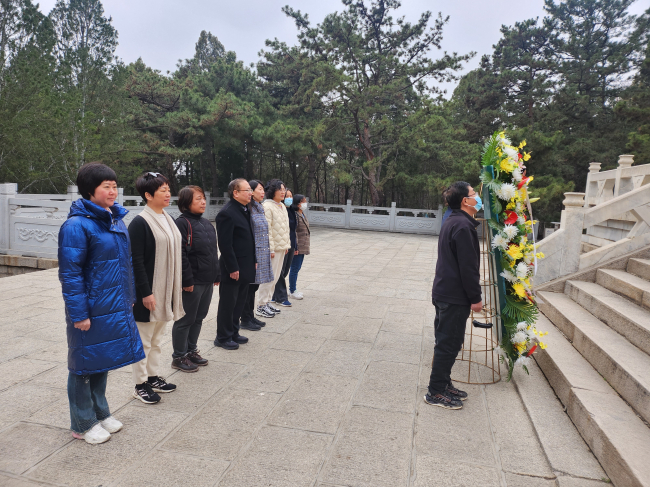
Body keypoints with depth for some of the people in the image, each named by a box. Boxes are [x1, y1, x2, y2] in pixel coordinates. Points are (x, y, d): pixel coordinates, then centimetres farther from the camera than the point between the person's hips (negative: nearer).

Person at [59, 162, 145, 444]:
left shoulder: (116, 219, 8)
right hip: (91, 311, -7)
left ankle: (100, 413, 37)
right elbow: (70, 273, -18)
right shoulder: (77, 225, -16)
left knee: (103, 361, 20)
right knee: (85, 365, 9)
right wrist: (78, 314, -18)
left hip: (115, 308, 8)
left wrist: (129, 297, 15)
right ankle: (83, 425, 26)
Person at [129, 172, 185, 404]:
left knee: (156, 339, 18)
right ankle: (140, 385, 18)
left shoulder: (167, 219, 10)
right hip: (149, 293, -8)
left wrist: (178, 284, 15)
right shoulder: (140, 223, -15)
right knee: (144, 340, 5)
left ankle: (153, 377, 31)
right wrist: (145, 293, -20)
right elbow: (136, 261, -18)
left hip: (166, 290, 8)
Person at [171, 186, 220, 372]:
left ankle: (191, 351, 32)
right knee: (186, 319, 4)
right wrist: (187, 280, -20)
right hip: (192, 283, -8)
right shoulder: (182, 223, -13)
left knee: (199, 317, 17)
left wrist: (217, 275, 15)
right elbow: (180, 255, -19)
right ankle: (179, 357, 18)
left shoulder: (206, 223, 14)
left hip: (207, 281, 8)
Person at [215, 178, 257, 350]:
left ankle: (233, 333, 32)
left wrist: (254, 260, 14)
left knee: (240, 302, 18)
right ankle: (223, 337, 19)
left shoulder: (245, 210, 11)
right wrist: (233, 268, -20)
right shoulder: (227, 213, -18)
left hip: (245, 267, 9)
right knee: (228, 304, 5)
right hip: (233, 269, -9)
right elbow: (225, 244, -21)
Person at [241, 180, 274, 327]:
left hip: (262, 253, 9)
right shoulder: (248, 209, -13)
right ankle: (245, 320, 11)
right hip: (253, 253, -8)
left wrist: (268, 250, 20)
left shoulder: (260, 208, 15)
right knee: (249, 286, 0)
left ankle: (251, 316, 25)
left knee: (254, 286, 15)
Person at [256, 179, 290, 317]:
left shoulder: (282, 206, 14)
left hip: (281, 247, 9)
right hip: (272, 248, -9)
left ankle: (267, 302, 25)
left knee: (275, 277, 14)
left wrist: (287, 244, 16)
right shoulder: (267, 206, -14)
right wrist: (271, 249, -20)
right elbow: (266, 230, -18)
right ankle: (261, 306, 6)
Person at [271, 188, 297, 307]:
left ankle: (275, 296, 24)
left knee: (285, 270, 13)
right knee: (280, 272, 1)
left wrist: (295, 246, 18)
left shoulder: (291, 211, 13)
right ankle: (281, 298, 9)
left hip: (290, 246, 8)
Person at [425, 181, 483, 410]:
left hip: (444, 293, 10)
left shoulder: (453, 222, 14)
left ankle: (443, 384, 30)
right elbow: (468, 267, -20)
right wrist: (476, 298, -12)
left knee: (448, 342, 18)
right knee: (448, 344, -1)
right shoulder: (463, 226, -19)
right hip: (455, 297, -10)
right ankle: (436, 392, 10)